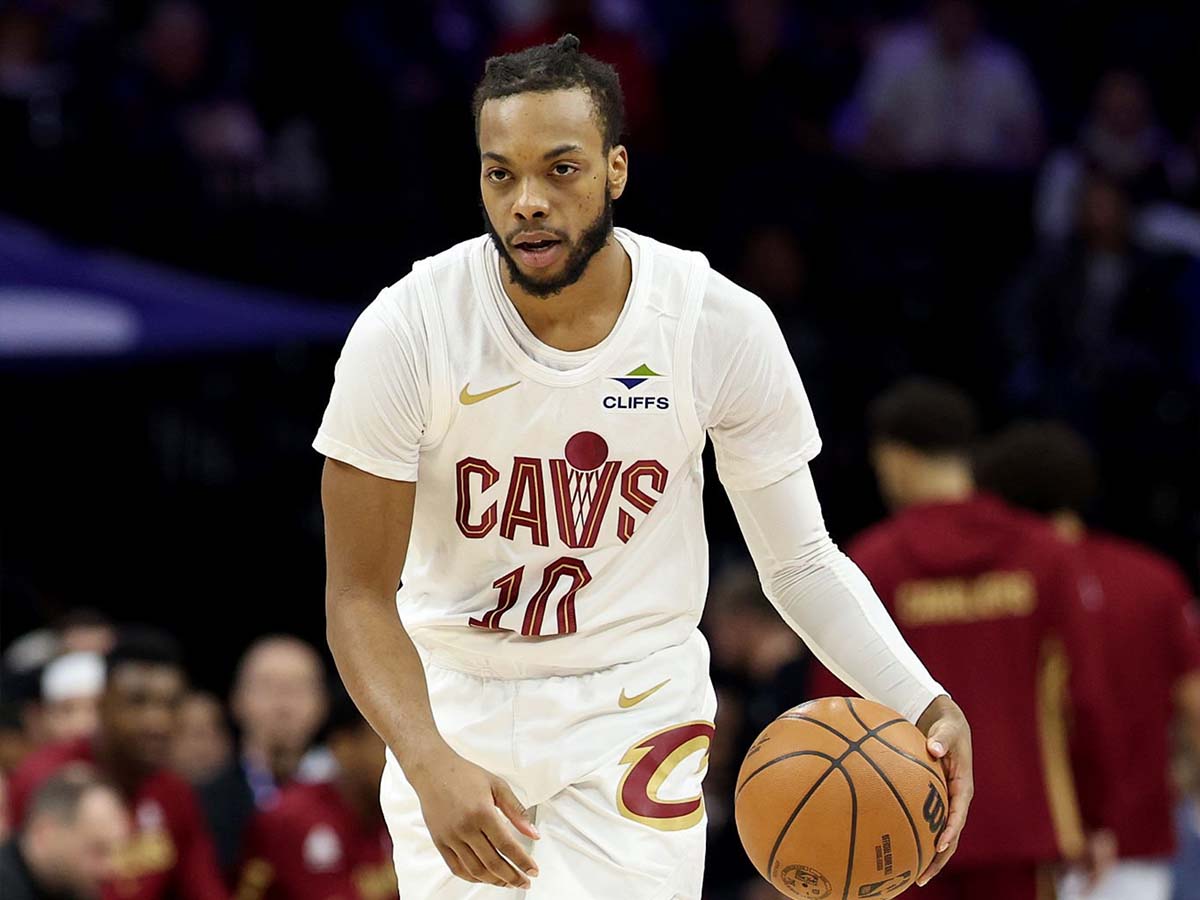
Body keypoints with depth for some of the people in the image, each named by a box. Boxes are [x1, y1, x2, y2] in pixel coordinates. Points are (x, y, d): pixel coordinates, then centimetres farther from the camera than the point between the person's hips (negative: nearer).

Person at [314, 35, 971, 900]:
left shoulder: (726, 327, -14)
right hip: (456, 701, 0)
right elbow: (361, 595, -15)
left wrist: (921, 703, -21)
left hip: (638, 707, 0)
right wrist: (431, 765, -32)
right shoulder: (405, 332, -17)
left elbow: (800, 560, -4)